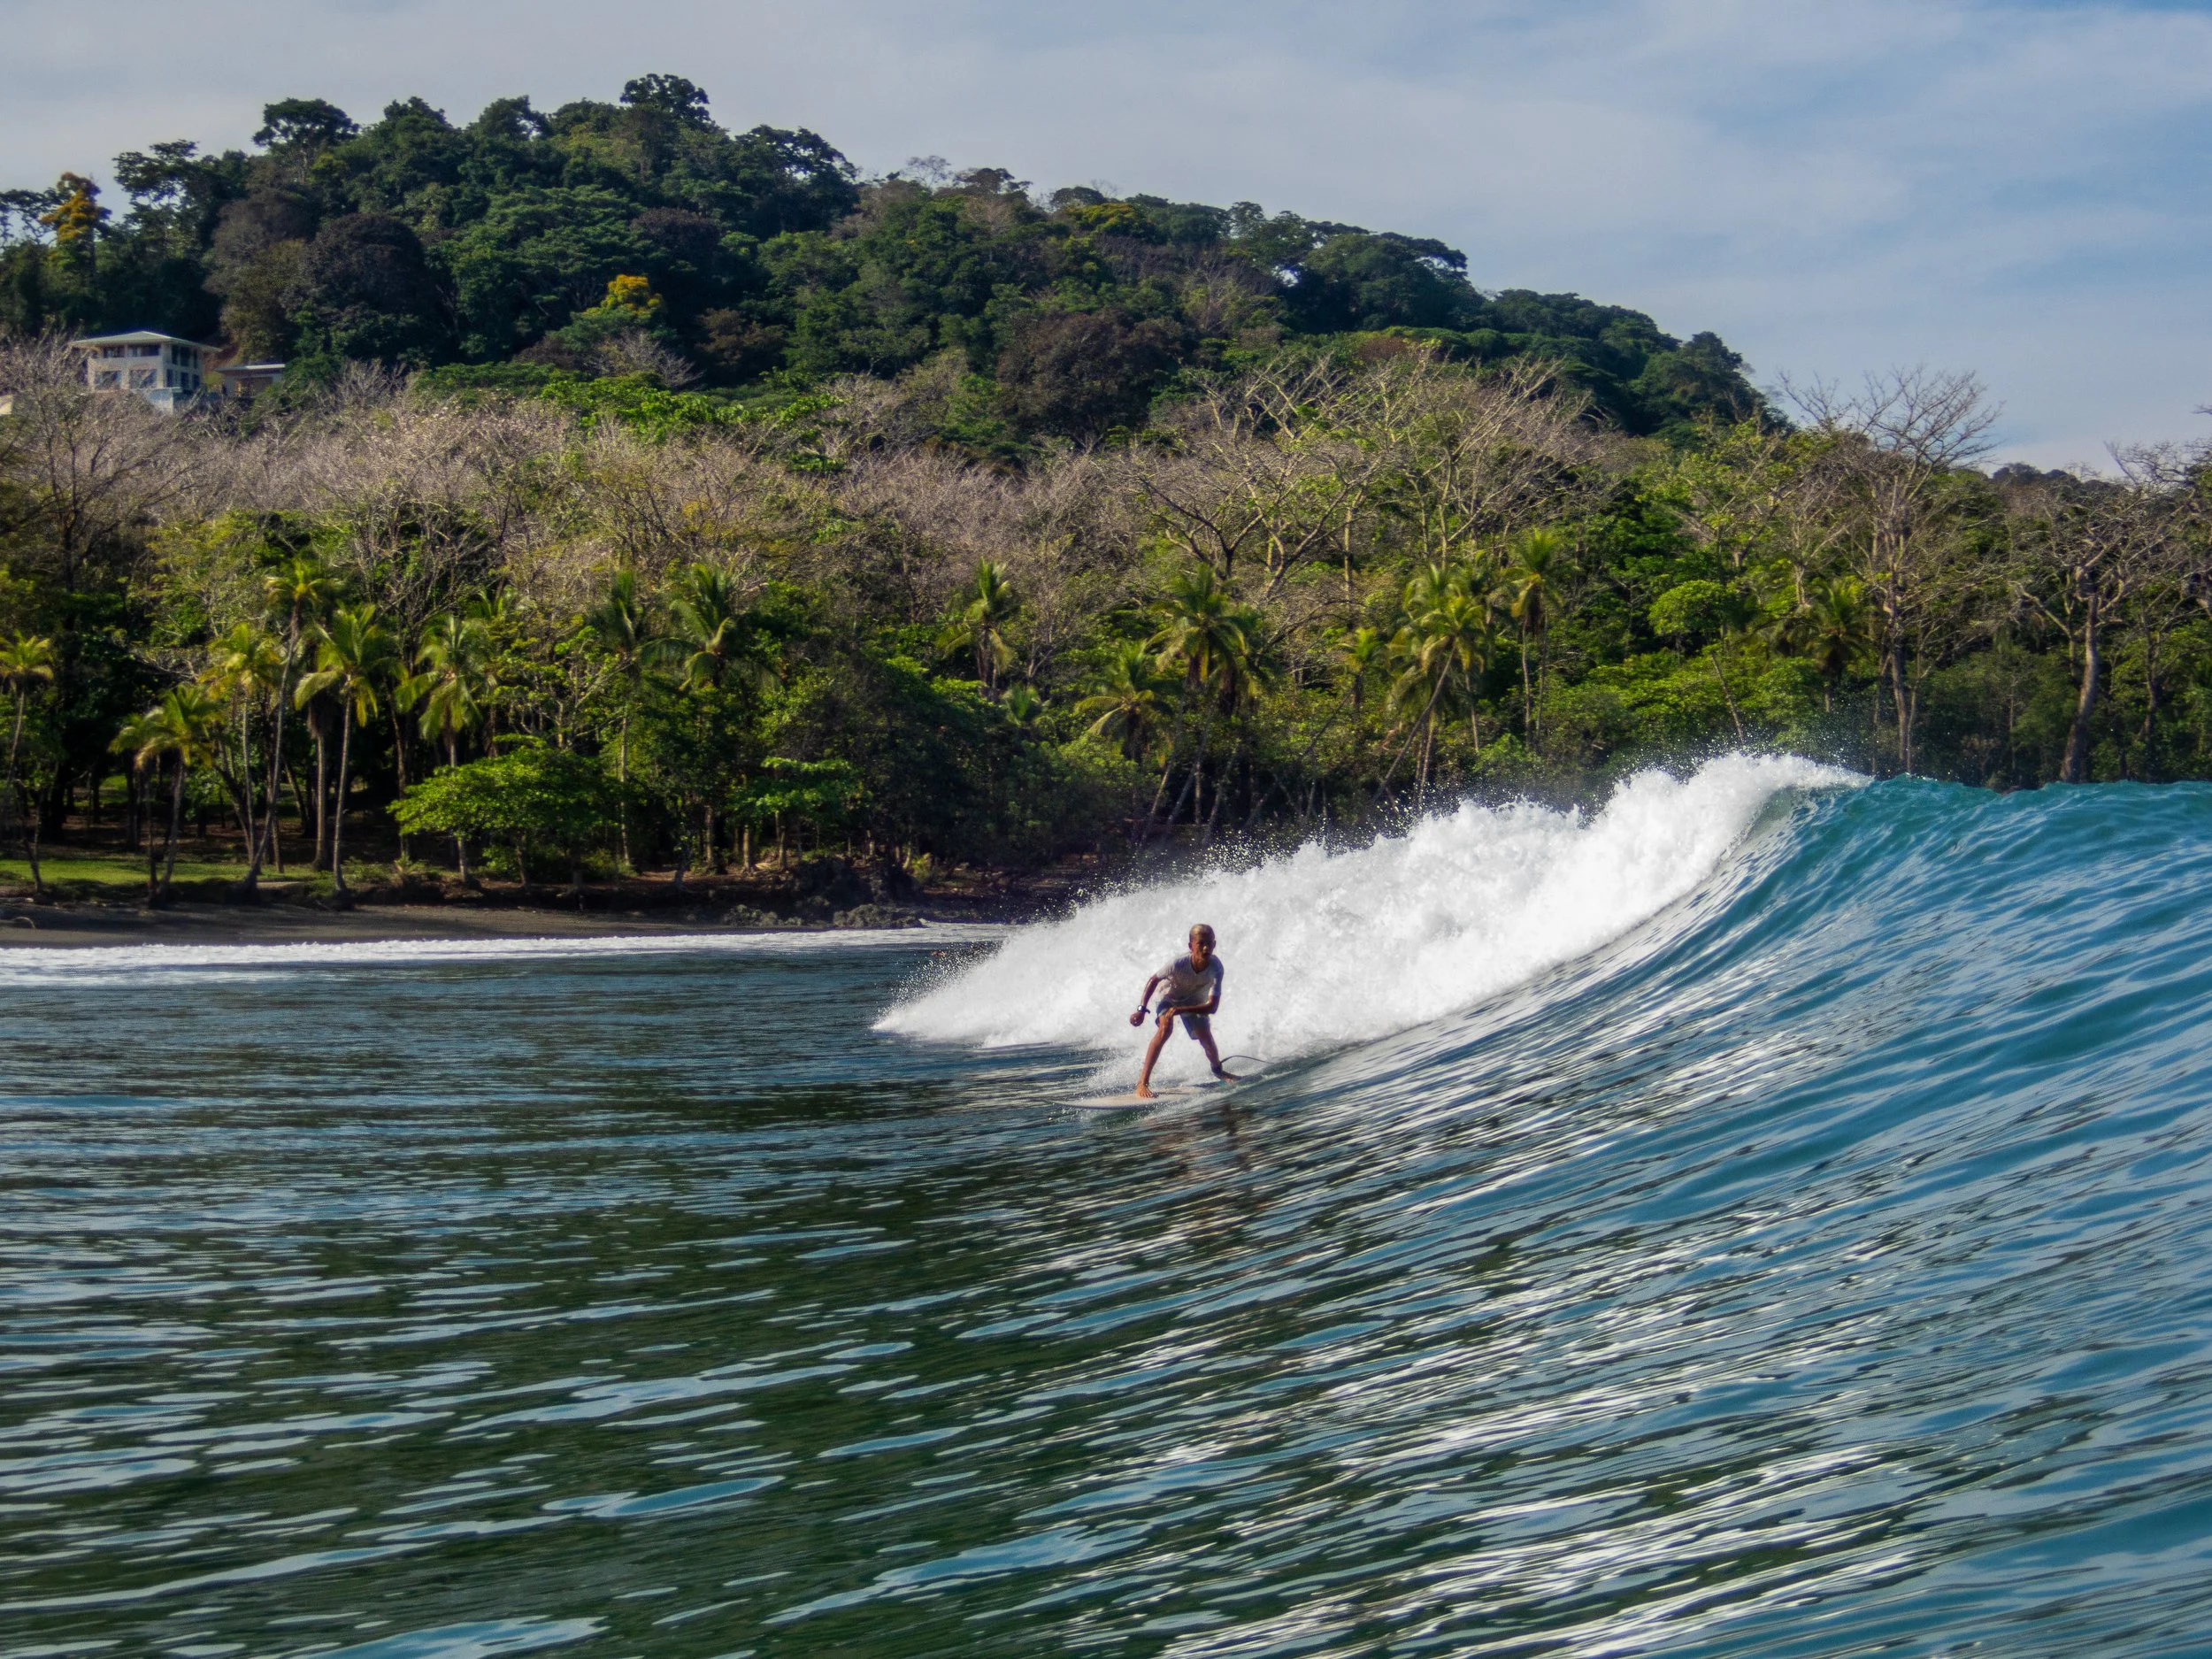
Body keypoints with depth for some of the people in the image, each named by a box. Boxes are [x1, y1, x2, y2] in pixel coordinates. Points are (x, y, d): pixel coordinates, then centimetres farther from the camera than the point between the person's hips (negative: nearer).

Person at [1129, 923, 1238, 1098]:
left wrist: (1179, 1010, -46)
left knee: (1205, 1036, -5)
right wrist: (1141, 1009, -24)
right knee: (1165, 1029, -26)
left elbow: (1212, 1006, -38)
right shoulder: (1179, 964, -39)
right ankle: (1143, 1082, -26)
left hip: (1193, 1000, 3)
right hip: (1169, 994, -3)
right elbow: (1153, 980, -19)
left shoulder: (1215, 968, -35)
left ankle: (1218, 1070, 30)